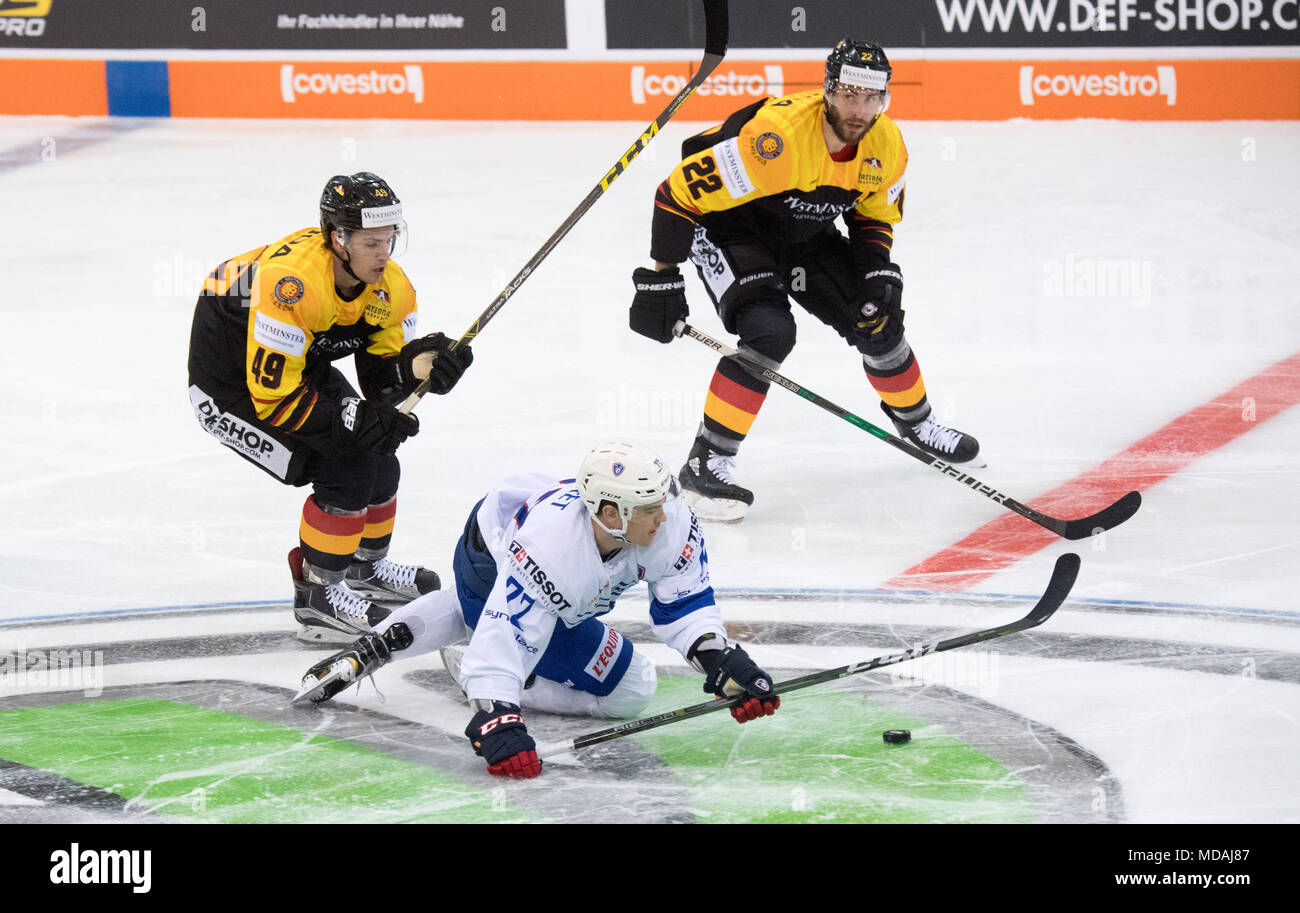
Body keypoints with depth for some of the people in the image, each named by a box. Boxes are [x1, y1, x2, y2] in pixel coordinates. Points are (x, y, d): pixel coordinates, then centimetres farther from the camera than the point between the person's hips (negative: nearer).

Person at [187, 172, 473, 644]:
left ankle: (365, 566, 33)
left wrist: (419, 365, -31)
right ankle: (316, 595, -2)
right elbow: (273, 397, -34)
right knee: (346, 470, -17)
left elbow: (382, 378, -9)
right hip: (230, 387, -8)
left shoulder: (390, 287, -13)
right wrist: (354, 422, -34)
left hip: (303, 365, 8)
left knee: (380, 458, 8)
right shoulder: (293, 281, -38)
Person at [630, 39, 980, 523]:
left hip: (803, 232, 7)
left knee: (876, 318, 6)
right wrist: (661, 279, -26)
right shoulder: (777, 137, -37)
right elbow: (679, 194, -31)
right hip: (725, 227, -6)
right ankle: (706, 463, -19)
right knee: (770, 332, -27)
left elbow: (874, 216, 7)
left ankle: (916, 423, 35)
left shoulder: (886, 145, -15)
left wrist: (879, 274, -11)